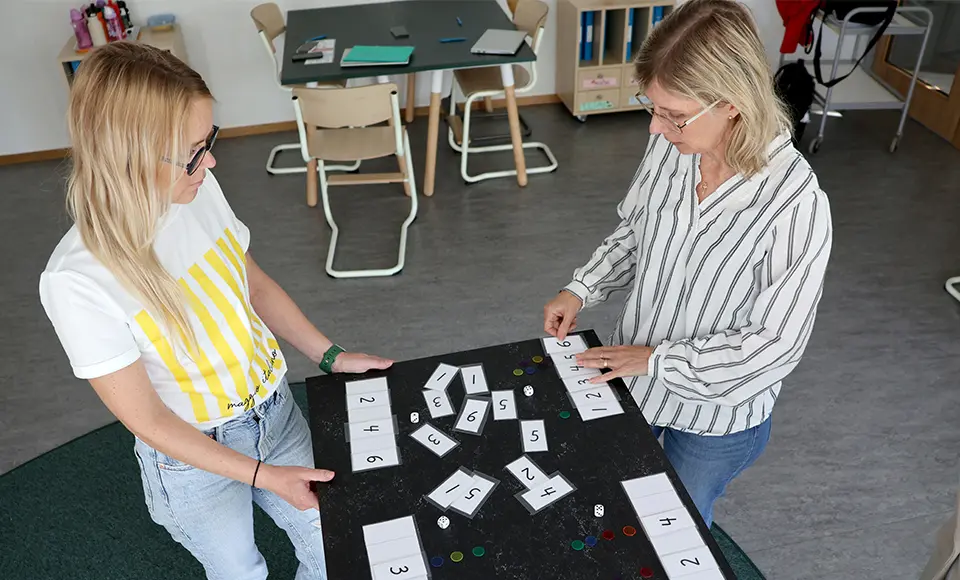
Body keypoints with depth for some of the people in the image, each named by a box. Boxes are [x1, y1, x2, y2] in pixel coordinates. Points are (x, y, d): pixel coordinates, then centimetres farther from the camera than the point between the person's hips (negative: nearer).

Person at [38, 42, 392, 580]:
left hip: (276, 409, 4)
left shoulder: (201, 190, -16)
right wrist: (262, 475, -19)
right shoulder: (77, 282, -28)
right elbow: (147, 420, -19)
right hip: (195, 456, -4)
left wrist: (331, 356, -3)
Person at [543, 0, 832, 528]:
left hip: (717, 414, -4)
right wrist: (581, 290, -10)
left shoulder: (797, 206, -32)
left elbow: (775, 345, -23)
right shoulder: (670, 145, -17)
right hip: (632, 374, 5)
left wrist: (656, 360, -21)